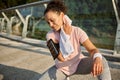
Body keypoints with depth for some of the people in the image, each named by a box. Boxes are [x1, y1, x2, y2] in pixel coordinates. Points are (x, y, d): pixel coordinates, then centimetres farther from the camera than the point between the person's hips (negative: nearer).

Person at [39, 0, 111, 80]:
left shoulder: (77, 31, -21)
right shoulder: (50, 35, -21)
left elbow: (92, 49, -27)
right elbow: (61, 58, -28)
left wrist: (97, 58, -52)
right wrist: (64, 34, -33)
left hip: (79, 64, -1)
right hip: (61, 69, 2)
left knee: (102, 61, -28)